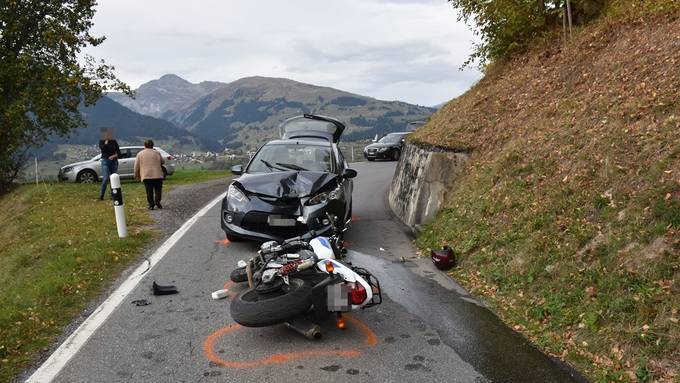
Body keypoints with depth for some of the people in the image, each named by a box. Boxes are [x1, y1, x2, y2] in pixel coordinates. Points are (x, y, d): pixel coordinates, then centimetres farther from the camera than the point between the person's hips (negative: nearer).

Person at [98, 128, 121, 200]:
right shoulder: (101, 141, 4)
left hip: (114, 161, 3)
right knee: (105, 178, -13)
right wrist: (106, 141, -8)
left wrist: (114, 156, -9)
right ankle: (101, 195, -8)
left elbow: (119, 153, 8)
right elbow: (102, 148, -16)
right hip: (105, 161, -3)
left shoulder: (114, 142, 9)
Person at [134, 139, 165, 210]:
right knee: (158, 189, 8)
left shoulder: (140, 154, 7)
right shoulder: (157, 153, 8)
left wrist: (137, 175, 16)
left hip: (146, 176, 0)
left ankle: (151, 205, 0)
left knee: (149, 191, 4)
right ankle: (157, 202, -7)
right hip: (157, 175, 0)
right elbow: (163, 162, 18)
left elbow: (136, 166, 6)